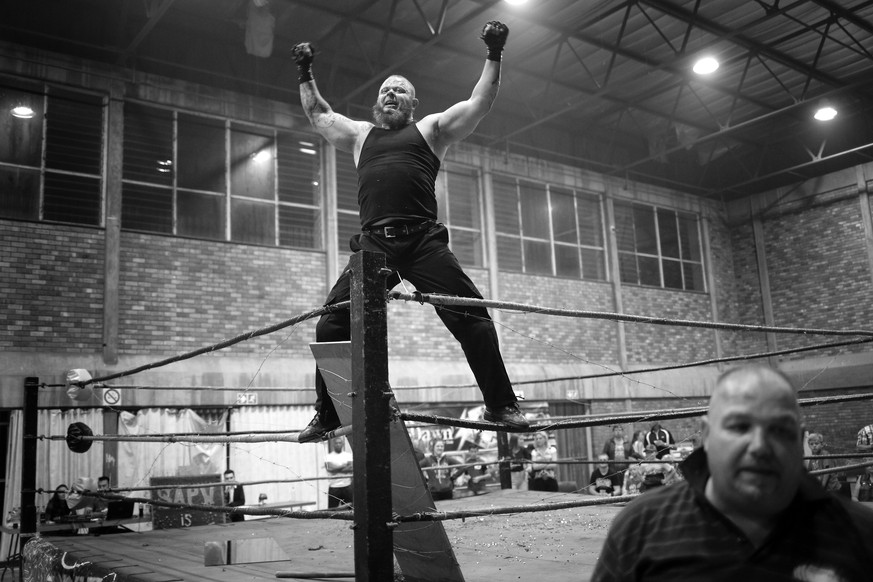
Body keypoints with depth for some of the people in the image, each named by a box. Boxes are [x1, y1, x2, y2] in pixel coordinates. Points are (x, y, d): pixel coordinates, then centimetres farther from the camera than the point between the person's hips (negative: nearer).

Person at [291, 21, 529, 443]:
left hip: (423, 242, -2)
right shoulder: (360, 135, 28)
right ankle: (325, 416, 7)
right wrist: (305, 73, 41)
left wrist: (494, 56, 11)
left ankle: (501, 406, -5)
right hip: (373, 243, 3)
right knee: (331, 326, -6)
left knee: (472, 318, -13)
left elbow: (480, 101, 14)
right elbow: (317, 114, 40)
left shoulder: (430, 129, 19)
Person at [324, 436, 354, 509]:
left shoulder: (348, 455, 8)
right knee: (332, 509, -1)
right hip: (333, 487, -1)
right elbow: (330, 468, -13)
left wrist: (336, 469, -11)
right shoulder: (329, 456, 4)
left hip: (347, 486, 1)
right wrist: (344, 466, -8)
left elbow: (351, 468, -6)